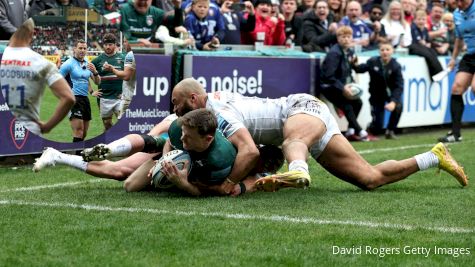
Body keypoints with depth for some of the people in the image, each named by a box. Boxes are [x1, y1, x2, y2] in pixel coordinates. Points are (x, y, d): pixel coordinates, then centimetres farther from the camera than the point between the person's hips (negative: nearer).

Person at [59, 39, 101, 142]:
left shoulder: (87, 63, 13)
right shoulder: (69, 63, -6)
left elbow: (97, 82, 14)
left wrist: (95, 72, -5)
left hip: (85, 99, 7)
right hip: (74, 99, -7)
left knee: (84, 134, 8)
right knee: (78, 132, -16)